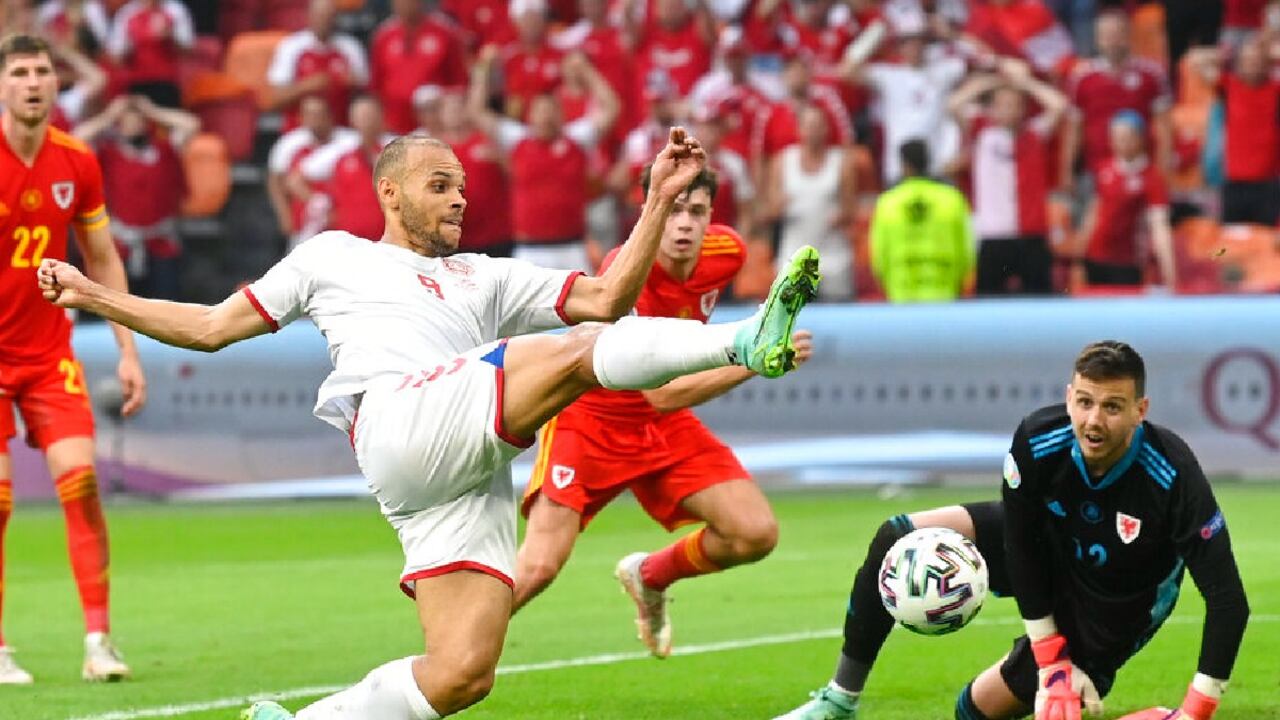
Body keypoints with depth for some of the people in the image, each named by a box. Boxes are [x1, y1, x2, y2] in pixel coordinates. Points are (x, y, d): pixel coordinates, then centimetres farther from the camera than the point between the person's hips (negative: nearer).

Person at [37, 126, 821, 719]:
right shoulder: (333, 256, 28)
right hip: (398, 420, -5)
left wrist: (661, 200, 16)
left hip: (476, 473, 5)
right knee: (575, 351, -25)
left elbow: (606, 298, 25)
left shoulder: (486, 279, 35)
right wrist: (93, 296, 24)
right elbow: (213, 327, 30)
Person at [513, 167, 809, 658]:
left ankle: (650, 577, 20)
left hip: (661, 424, 6)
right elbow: (663, 393, -38)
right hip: (587, 417, -6)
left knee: (756, 533, -9)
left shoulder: (727, 252, -12)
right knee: (540, 565, -21)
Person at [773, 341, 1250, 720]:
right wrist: (1051, 659, -16)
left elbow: (1227, 599, -33)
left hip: (1114, 609, -4)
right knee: (897, 540, -9)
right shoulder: (1036, 441, -28)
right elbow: (1019, 542, -15)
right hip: (1046, 552, 4)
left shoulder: (1173, 477, -37)